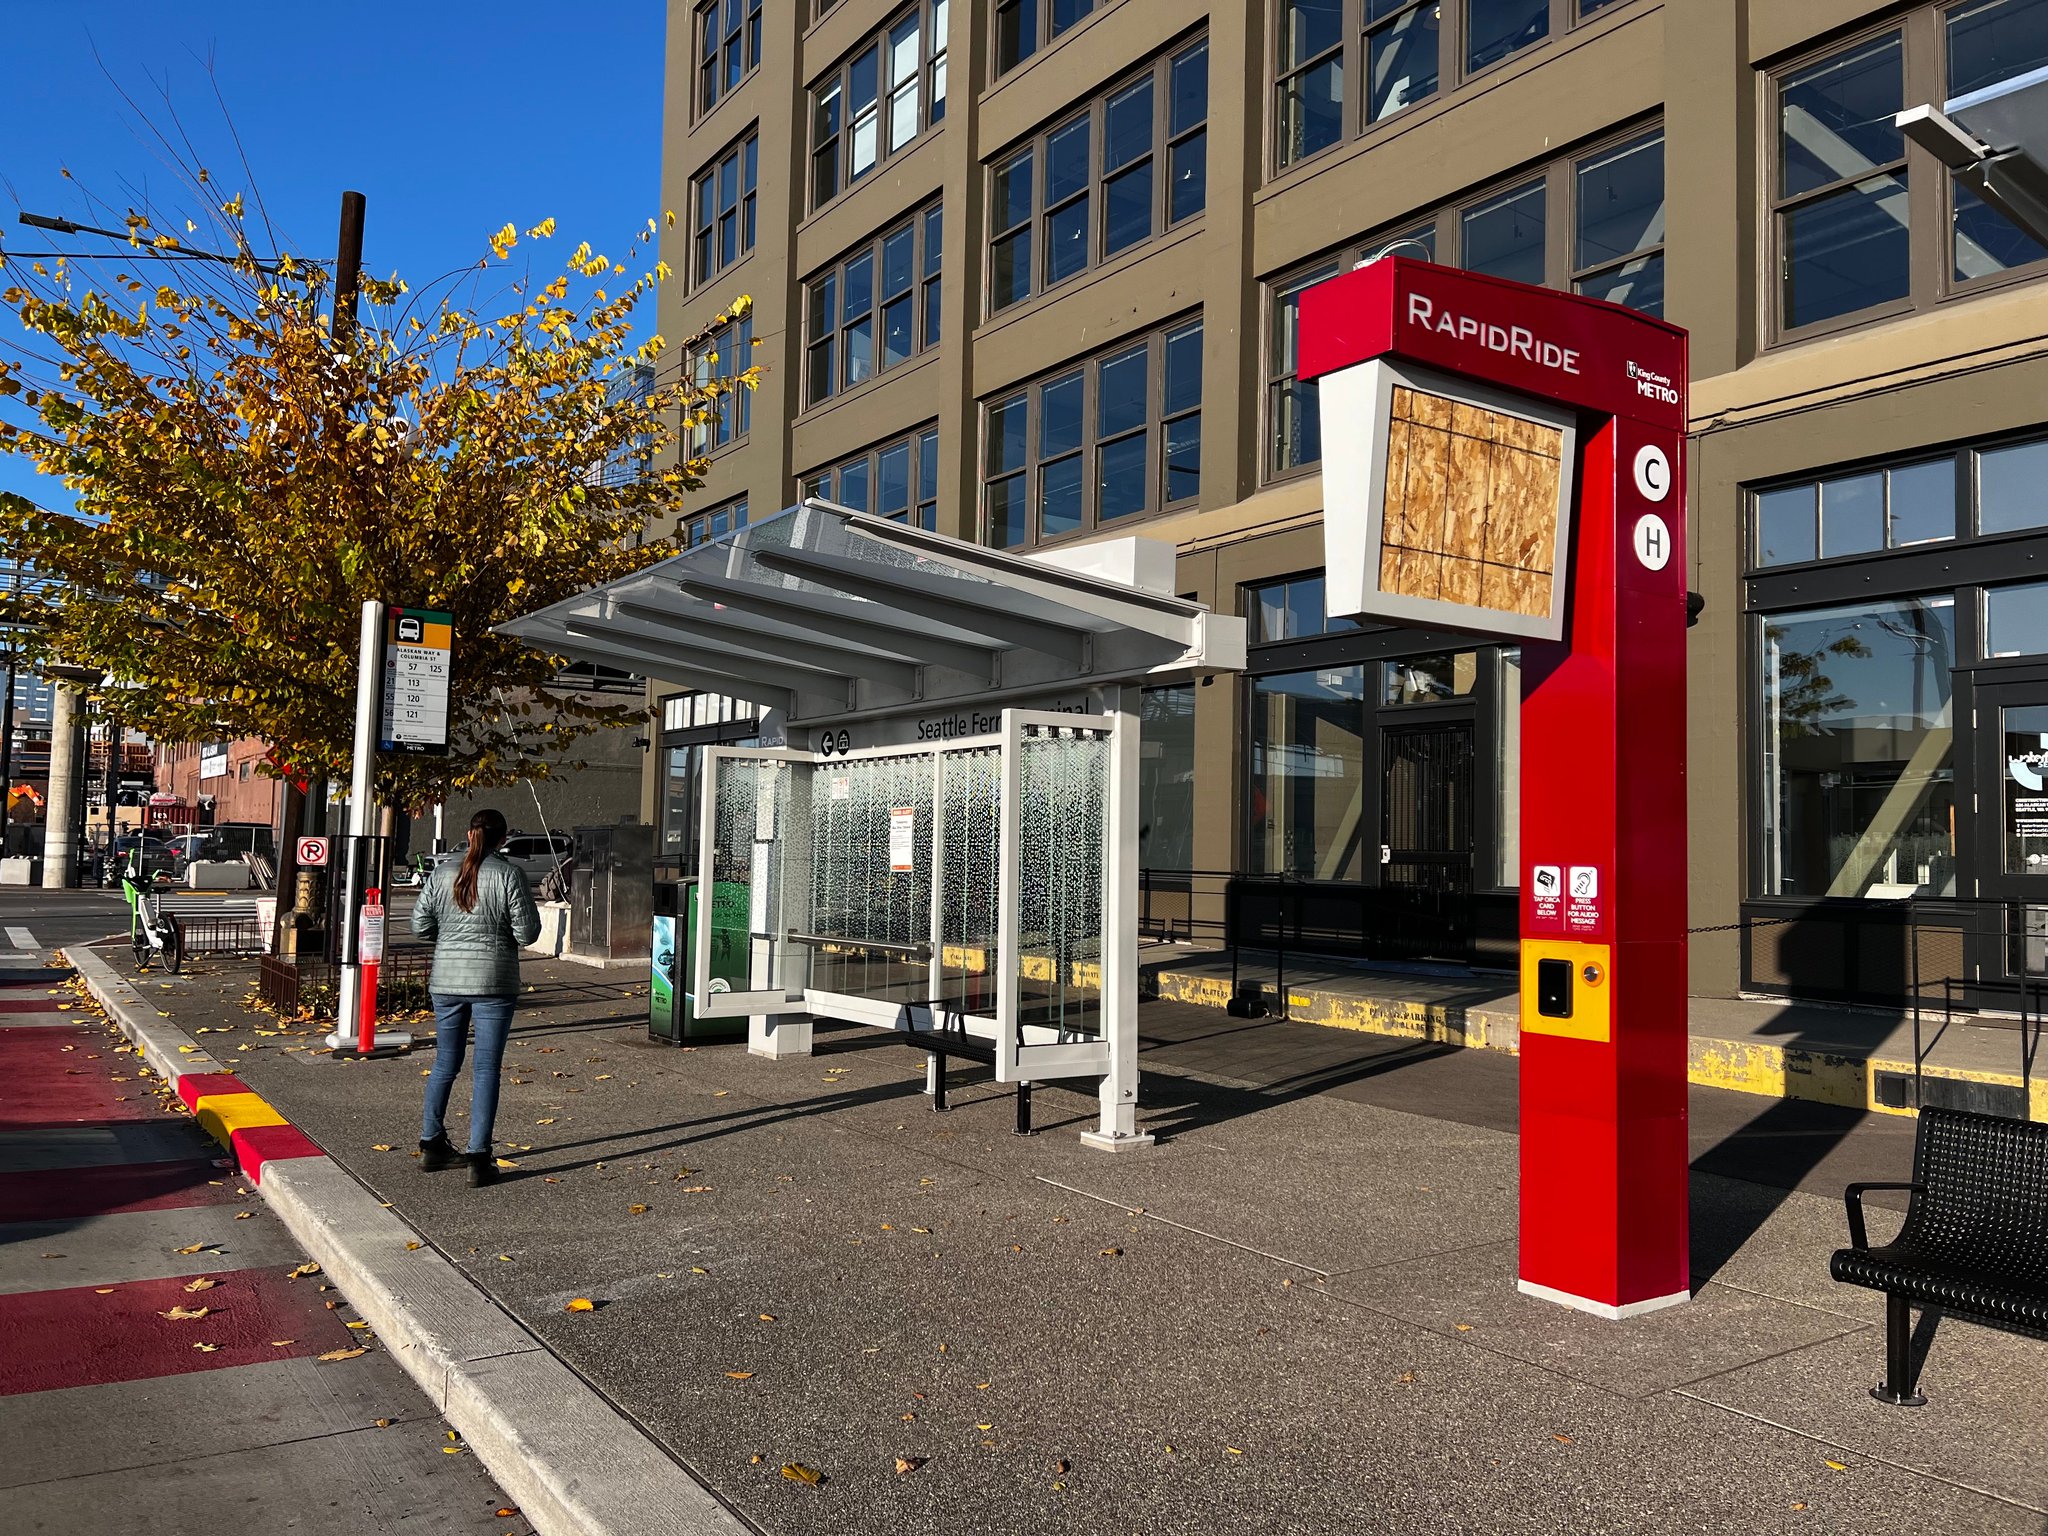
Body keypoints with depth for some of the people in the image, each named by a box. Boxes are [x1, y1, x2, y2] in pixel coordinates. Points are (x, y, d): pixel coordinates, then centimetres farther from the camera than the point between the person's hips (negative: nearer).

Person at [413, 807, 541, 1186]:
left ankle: (431, 1145, 28)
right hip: (494, 983, -4)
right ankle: (479, 1158, 1)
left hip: (447, 980, 4)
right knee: (486, 1068, 0)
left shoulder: (444, 873, 2)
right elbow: (527, 931, -9)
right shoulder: (510, 874, -9)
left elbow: (420, 924, 5)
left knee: (445, 1063, 18)